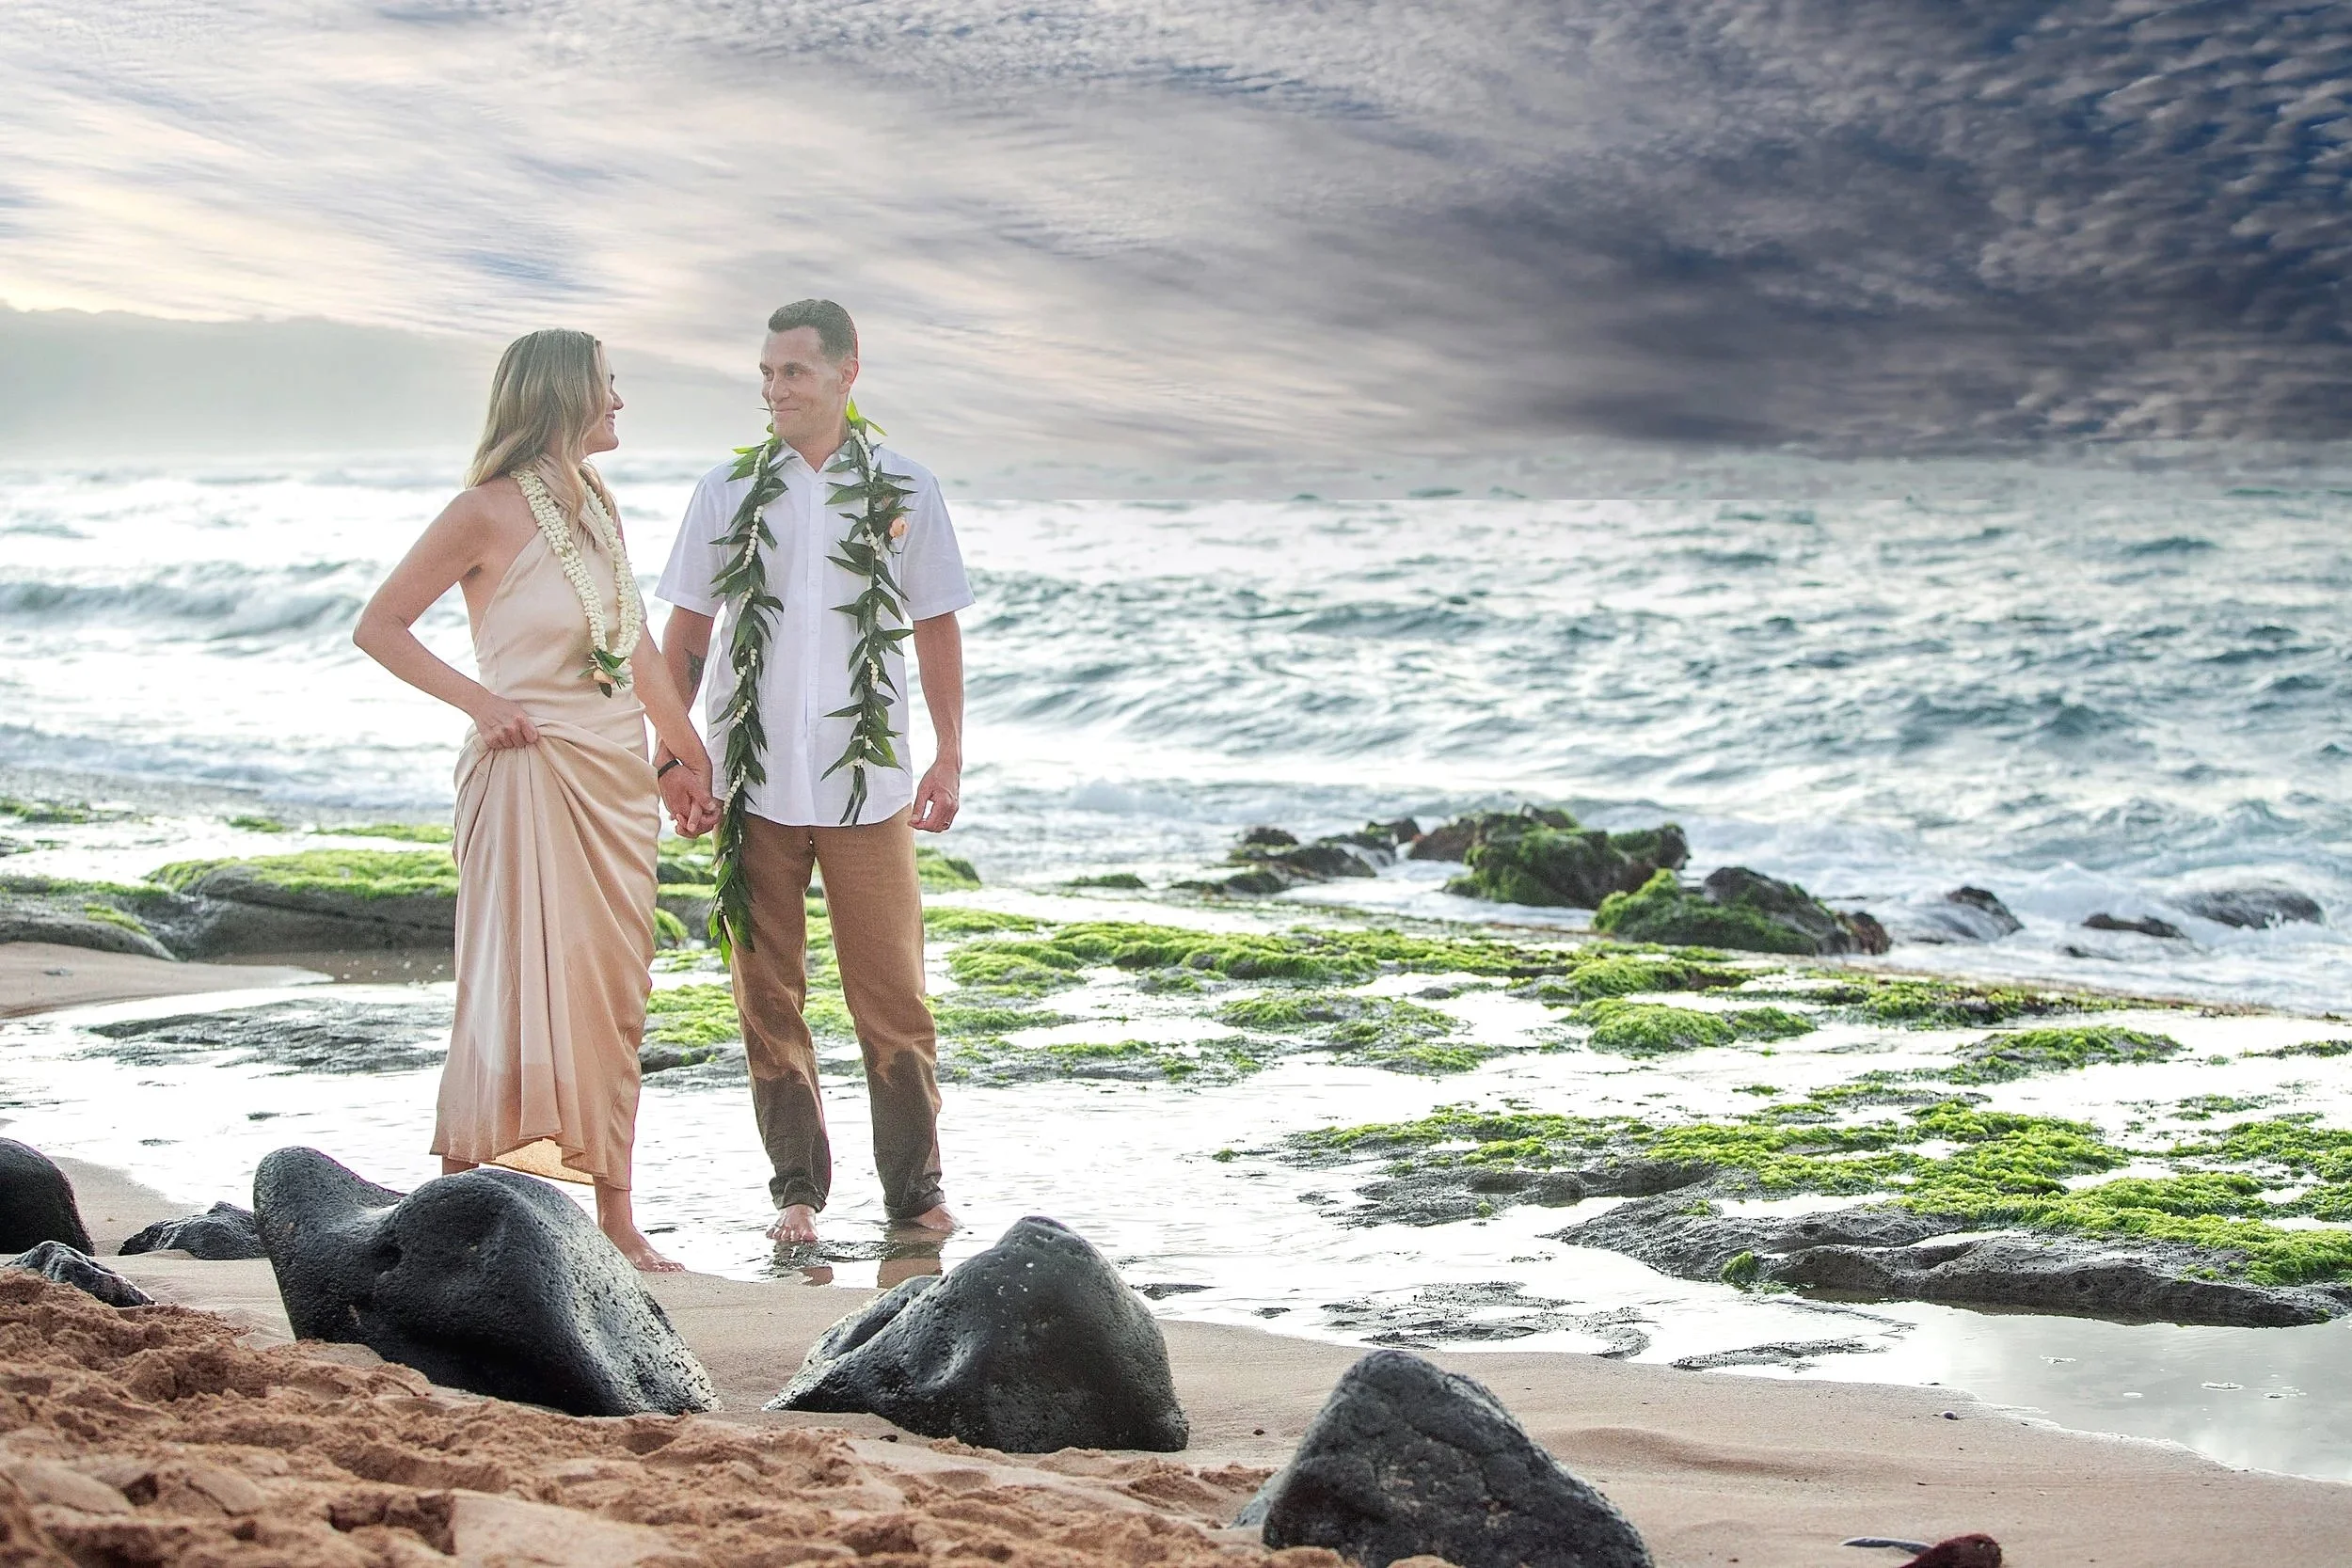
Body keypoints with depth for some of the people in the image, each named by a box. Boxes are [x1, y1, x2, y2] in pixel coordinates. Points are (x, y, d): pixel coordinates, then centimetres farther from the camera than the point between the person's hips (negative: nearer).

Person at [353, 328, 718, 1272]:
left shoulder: (597, 505, 14)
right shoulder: (489, 511, -8)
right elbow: (378, 627, -6)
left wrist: (691, 759, 22)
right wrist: (478, 701, -13)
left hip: (618, 778, 7)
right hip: (532, 773, -7)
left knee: (611, 993, 8)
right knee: (523, 988, -10)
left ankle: (614, 1217, 13)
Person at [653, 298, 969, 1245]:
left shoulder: (903, 490, 5)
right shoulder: (728, 490, 7)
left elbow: (935, 630, 9)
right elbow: (685, 635, 10)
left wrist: (950, 756, 4)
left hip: (867, 782, -1)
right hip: (753, 780, 1)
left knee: (891, 991, -2)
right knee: (768, 992, 3)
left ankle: (914, 1186, 7)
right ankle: (796, 1186, 12)